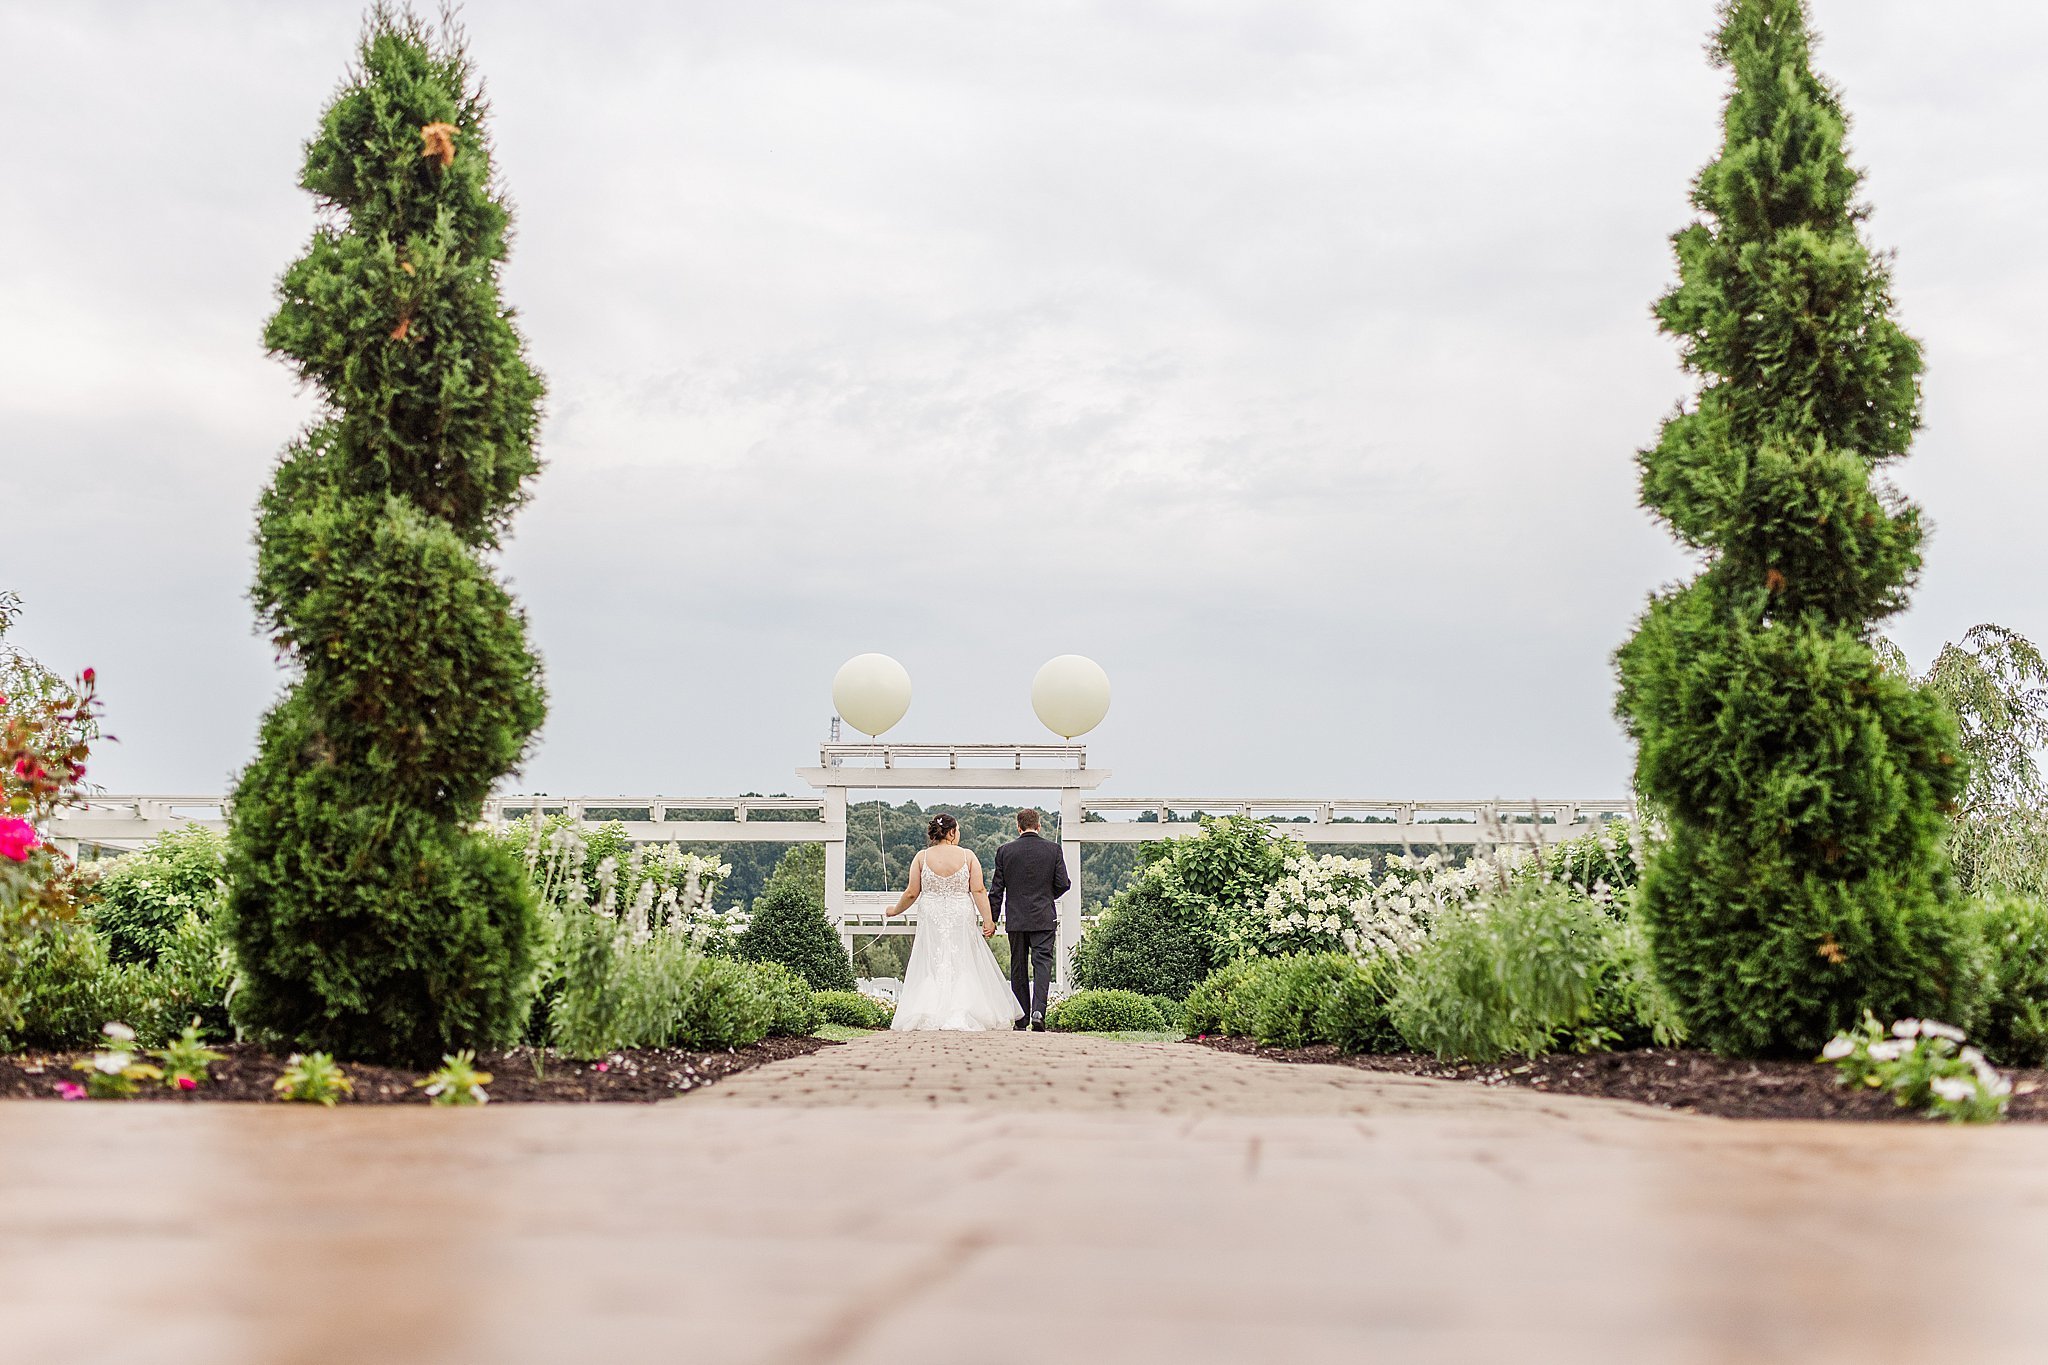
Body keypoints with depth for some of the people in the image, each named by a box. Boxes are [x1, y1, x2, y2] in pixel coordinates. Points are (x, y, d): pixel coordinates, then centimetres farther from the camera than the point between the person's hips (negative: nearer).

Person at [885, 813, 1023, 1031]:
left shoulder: (922, 857, -2)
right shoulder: (967, 856, -3)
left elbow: (912, 893, 0)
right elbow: (979, 891, -8)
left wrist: (895, 911, 16)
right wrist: (988, 920, -5)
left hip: (932, 919, 1)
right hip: (961, 918, -1)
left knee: (932, 967, 6)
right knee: (962, 967, 7)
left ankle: (926, 1015, -7)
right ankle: (959, 1017, -3)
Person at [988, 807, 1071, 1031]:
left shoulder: (1005, 851, 0)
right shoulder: (1053, 849, -2)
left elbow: (996, 889, 1)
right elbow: (1063, 883, -2)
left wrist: (992, 920, 6)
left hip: (1016, 919, 1)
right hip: (1044, 919, -1)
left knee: (1018, 968, 10)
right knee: (1042, 963, -4)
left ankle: (1020, 1019, 13)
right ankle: (1038, 1011, -22)